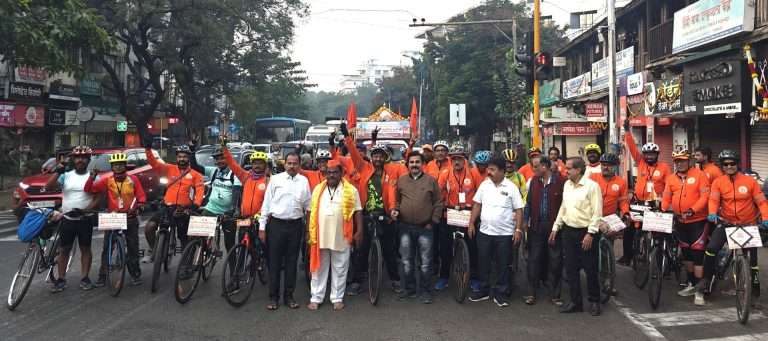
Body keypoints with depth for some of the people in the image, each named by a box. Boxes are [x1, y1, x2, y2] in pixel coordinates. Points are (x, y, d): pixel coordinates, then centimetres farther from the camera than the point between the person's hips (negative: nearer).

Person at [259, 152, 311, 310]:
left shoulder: (304, 181, 6)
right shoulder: (275, 179, 1)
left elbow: (308, 204, 10)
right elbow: (266, 203, 2)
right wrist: (262, 226, -1)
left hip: (295, 225, 2)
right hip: (276, 224, -1)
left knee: (292, 261, 8)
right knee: (274, 261, 3)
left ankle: (288, 296, 19)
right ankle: (273, 297, 13)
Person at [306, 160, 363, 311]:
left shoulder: (351, 190, 0)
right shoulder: (318, 189, 8)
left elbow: (357, 211, -1)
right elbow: (312, 212, 11)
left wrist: (359, 231, -8)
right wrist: (309, 232, 8)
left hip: (341, 237, -2)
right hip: (320, 236, 2)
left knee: (340, 269, 7)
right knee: (319, 269, 8)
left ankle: (337, 298, 18)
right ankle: (316, 298, 17)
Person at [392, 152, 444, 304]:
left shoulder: (431, 180, 0)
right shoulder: (401, 180, 7)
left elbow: (438, 203, 2)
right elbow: (397, 200, 15)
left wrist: (433, 221, -4)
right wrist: (395, 210, -4)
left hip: (425, 228, -2)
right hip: (405, 228, 2)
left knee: (426, 262, 4)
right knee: (406, 261, 10)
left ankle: (425, 291, 16)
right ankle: (408, 288, 23)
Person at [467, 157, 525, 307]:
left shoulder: (511, 187, -6)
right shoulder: (484, 184, 4)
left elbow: (519, 210, -4)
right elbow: (477, 205, 8)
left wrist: (518, 229, -11)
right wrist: (471, 223, 3)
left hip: (505, 233, -3)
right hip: (484, 232, 3)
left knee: (503, 265, 5)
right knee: (483, 263, 10)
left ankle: (500, 293, 16)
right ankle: (483, 290, 24)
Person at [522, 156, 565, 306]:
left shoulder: (561, 181, -9)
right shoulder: (534, 181, 5)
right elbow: (528, 202, 9)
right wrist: (525, 221, 5)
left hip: (554, 226, -3)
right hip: (536, 225, 4)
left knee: (555, 261, 5)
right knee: (534, 259, 7)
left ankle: (555, 295, 16)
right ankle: (531, 293, 15)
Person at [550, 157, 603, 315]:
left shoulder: (592, 186, -12)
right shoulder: (567, 184, 9)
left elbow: (597, 212, -14)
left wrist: (590, 234, -18)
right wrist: (555, 228, 14)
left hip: (585, 232, -6)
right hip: (568, 231, 6)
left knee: (590, 269, 4)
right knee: (571, 269, 9)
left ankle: (594, 301, 19)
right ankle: (575, 302, 20)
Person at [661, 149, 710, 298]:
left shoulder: (699, 174, -8)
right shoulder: (671, 178, 6)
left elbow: (705, 196, -15)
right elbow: (666, 198, 8)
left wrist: (692, 210, -25)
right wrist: (663, 211, -8)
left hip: (698, 220, -6)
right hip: (681, 221, 6)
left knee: (697, 254, -6)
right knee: (686, 253, 16)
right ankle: (691, 283, 30)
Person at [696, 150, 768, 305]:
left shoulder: (750, 181, -5)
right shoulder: (718, 182, -4)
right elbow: (713, 199, -15)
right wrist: (712, 213, -35)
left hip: (748, 225, 0)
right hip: (726, 223, 0)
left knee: (752, 258, 5)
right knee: (711, 248, -19)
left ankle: (755, 289, 29)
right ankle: (705, 282, -4)